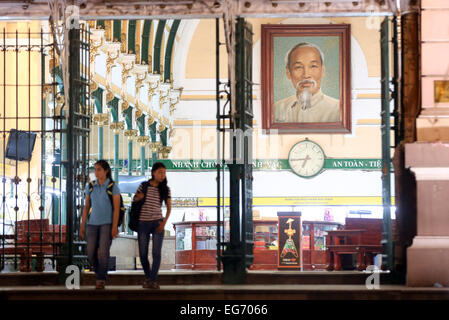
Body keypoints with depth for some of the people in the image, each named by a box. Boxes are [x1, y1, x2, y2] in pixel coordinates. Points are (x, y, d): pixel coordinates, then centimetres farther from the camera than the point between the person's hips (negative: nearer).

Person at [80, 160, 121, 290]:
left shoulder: (113, 187, -5)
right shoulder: (90, 187, 7)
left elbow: (116, 208, -8)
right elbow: (86, 207, 9)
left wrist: (115, 227, -15)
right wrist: (82, 226, 5)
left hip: (108, 223, -4)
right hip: (93, 224, 4)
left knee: (103, 252, -17)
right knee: (91, 254, -2)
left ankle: (101, 280, -6)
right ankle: (100, 274, 21)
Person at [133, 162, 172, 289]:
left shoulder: (165, 189, 2)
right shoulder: (143, 186, 1)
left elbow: (169, 207, 4)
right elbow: (134, 199, 14)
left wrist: (164, 222, -8)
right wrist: (138, 197, -10)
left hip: (157, 223, 0)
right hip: (143, 223, 0)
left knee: (157, 252, -9)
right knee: (143, 254, 3)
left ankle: (153, 280, -6)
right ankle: (148, 276, 25)